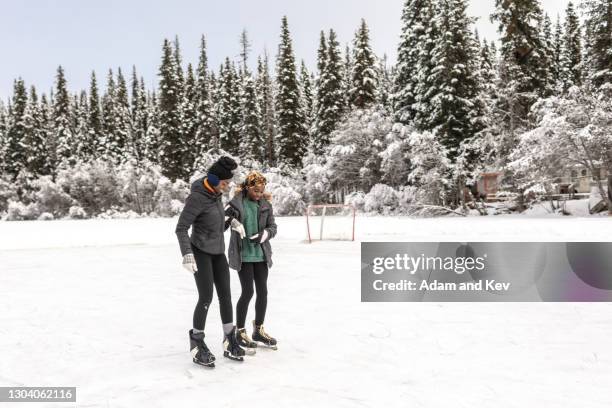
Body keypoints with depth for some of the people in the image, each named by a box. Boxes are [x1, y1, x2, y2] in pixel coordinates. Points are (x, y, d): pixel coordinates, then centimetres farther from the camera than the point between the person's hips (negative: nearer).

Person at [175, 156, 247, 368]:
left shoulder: (216, 195, 5)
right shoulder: (197, 197, -19)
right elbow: (181, 228, -20)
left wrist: (232, 222, -1)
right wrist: (187, 254, -29)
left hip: (218, 252, 8)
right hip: (201, 252, -8)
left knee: (225, 295, 6)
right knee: (206, 297, -8)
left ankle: (230, 341, 15)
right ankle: (197, 342, 9)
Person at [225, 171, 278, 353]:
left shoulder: (265, 204, 3)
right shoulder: (236, 203, -8)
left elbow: (273, 227, 6)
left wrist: (264, 234, -14)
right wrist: (227, 215, -26)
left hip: (261, 254, 5)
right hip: (243, 255, -4)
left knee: (263, 291, 9)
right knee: (248, 292, -4)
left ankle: (259, 330, 27)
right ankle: (240, 332, 14)